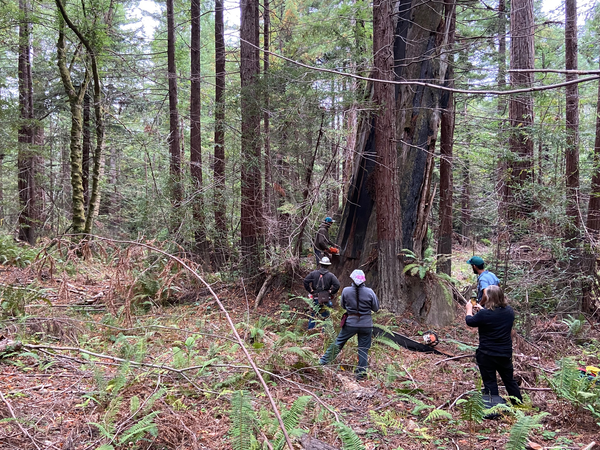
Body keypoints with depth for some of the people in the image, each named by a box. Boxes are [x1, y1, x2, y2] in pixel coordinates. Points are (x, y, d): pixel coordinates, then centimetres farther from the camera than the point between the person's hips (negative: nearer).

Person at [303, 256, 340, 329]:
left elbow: (306, 281, -5)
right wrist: (331, 293, -2)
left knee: (312, 315, 16)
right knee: (325, 316, 9)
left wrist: (310, 290, 3)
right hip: (326, 299, -2)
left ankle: (310, 331, 21)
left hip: (315, 298, 2)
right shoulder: (331, 275, -3)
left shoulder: (314, 273, 1)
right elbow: (337, 285, -14)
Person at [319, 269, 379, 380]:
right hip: (366, 324, 0)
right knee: (363, 349, 11)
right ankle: (361, 372, 15)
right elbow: (376, 308, 0)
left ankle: (324, 360, 26)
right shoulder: (369, 292, -9)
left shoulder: (346, 291, -8)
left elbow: (343, 306, 6)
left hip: (351, 323, 0)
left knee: (339, 342, 16)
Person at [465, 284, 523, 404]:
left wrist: (469, 309, 13)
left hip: (487, 355, -5)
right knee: (509, 380, 23)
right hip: (505, 354, 5)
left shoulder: (484, 314, -24)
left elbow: (470, 321, -5)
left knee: (490, 383, 10)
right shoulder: (509, 311, -6)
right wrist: (482, 309, 18)